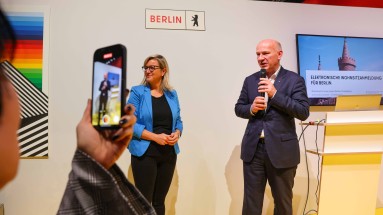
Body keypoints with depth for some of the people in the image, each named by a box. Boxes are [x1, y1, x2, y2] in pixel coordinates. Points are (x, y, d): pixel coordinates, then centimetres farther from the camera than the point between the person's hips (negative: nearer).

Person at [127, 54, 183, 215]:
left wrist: (177, 134, -8)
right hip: (145, 153, -4)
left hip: (169, 153, 4)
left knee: (159, 201, 14)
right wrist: (155, 137, -19)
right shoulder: (137, 92, -4)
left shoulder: (172, 94, 8)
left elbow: (178, 120, 14)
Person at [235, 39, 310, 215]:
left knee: (283, 200, 15)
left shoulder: (294, 80, -4)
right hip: (253, 148, 3)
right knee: (251, 200, 11)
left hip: (281, 150, -2)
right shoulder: (250, 80, 8)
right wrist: (251, 108, -12)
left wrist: (275, 94, -20)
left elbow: (303, 112, -13)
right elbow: (238, 108, 11)